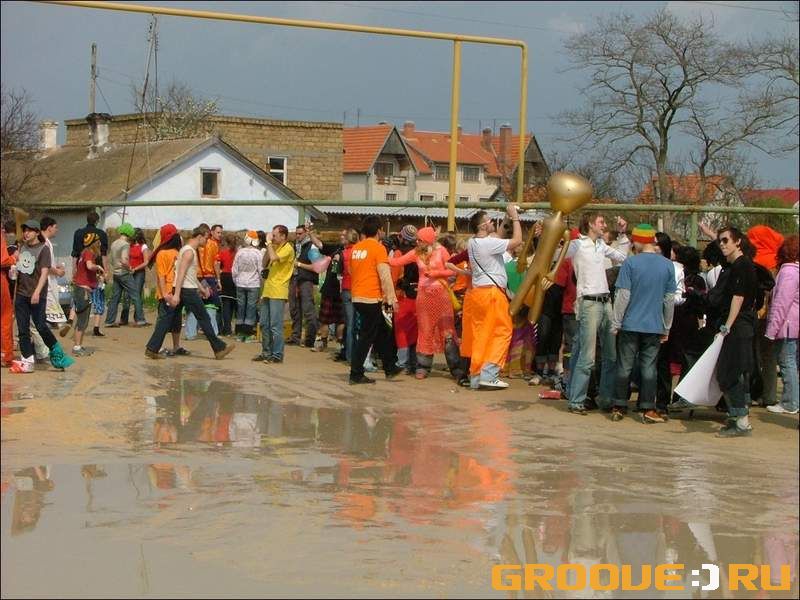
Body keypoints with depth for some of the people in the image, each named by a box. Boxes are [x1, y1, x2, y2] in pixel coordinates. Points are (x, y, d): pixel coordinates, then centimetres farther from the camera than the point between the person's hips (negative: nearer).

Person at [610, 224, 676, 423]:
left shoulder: (630, 263, -8)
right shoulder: (668, 265, 2)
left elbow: (623, 296, -9)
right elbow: (670, 299, 6)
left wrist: (615, 323, -2)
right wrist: (667, 327, 14)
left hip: (630, 324, -2)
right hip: (655, 325, 2)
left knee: (624, 367, 5)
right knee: (649, 368, 6)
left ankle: (619, 408, 8)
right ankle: (648, 409, 5)